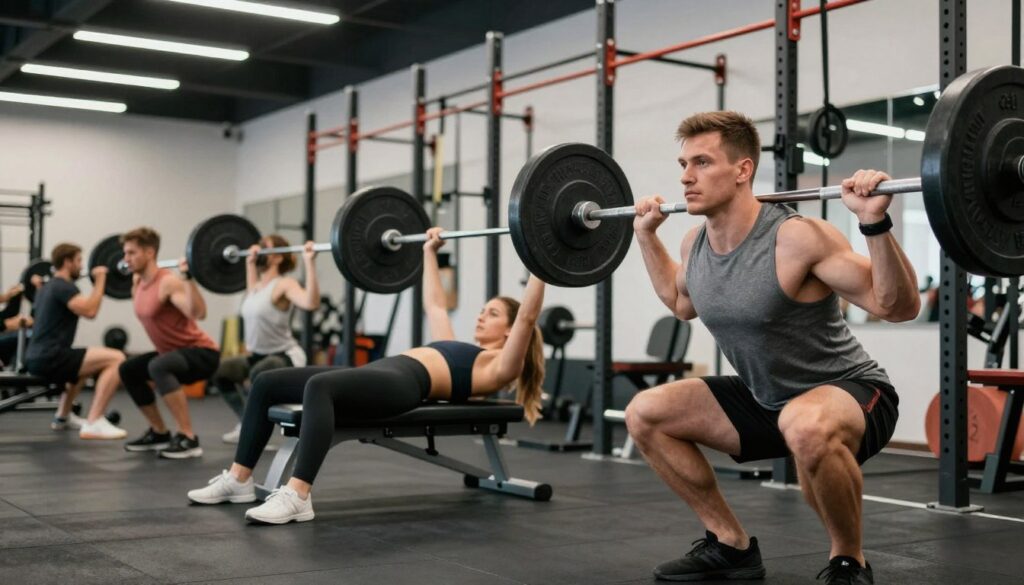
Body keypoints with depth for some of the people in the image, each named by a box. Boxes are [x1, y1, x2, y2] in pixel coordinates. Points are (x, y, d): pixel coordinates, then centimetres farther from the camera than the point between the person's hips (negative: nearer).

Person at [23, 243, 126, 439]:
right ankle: (93, 423, -23)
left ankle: (62, 417, 36)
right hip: (48, 359, -11)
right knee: (116, 359, -20)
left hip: (38, 358, 11)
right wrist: (100, 280, -16)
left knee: (84, 363, 40)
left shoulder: (46, 287, 19)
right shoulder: (63, 287, -11)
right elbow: (90, 311, -25)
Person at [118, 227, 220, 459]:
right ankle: (159, 433, 21)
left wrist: (188, 277, -43)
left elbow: (198, 313, -37)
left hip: (202, 353, -10)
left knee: (158, 367, -37)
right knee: (128, 370, 20)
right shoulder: (140, 281, 7)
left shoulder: (168, 282, -22)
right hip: (174, 353, 11)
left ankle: (188, 439, -30)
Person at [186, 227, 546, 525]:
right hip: (382, 373, 10)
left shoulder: (497, 367, 13)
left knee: (319, 387, -39)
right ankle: (239, 479, 3)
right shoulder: (458, 351, 36)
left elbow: (527, 317, 0)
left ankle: (297, 497, -45)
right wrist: (429, 252, 54)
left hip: (405, 384, -10)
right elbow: (434, 305, 48)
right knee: (266, 385, -1)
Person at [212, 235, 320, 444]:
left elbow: (312, 303, -37)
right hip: (258, 356, 9)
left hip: (287, 358, -9)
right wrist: (250, 261, 33)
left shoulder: (283, 285, -17)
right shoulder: (257, 286, 7)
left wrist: (309, 262, -39)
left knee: (258, 374, -38)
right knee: (219, 372, 13)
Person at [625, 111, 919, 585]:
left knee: (807, 427, -42)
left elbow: (899, 307, -25)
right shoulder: (695, 244, -4)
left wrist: (875, 224, -37)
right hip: (765, 398, 8)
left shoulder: (796, 238, -26)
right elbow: (683, 303, 20)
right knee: (645, 414, 2)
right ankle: (732, 545, 11)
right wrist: (646, 235, 16)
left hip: (850, 393, -7)